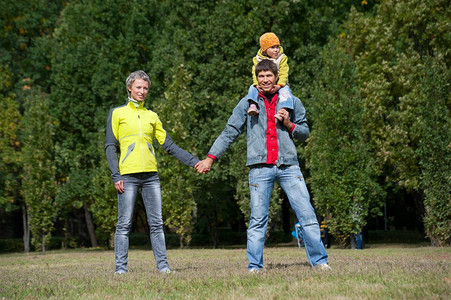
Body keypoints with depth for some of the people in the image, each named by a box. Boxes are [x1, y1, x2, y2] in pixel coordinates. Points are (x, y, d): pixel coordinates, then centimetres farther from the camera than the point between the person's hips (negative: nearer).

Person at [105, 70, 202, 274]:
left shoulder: (152, 116, 17)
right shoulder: (118, 113, 8)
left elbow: (168, 145, 15)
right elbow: (110, 146, 3)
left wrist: (193, 161, 6)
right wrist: (116, 176, -7)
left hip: (151, 175, 4)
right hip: (128, 175, -3)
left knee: (156, 223, 1)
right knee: (124, 224, -4)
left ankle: (162, 264, 3)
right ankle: (121, 267, -1)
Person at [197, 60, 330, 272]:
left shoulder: (291, 102, 13)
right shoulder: (247, 103, 10)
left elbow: (304, 133, 18)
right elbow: (230, 132, 9)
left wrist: (290, 125, -2)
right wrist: (211, 157, 1)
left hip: (288, 165, 1)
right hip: (259, 167, -1)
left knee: (307, 214, -4)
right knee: (258, 219, -3)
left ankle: (319, 260, 2)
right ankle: (254, 266, 1)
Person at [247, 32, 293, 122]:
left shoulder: (282, 58, 2)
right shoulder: (258, 59, 6)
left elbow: (283, 74, -9)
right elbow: (255, 73, -5)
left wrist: (279, 85, -28)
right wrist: (257, 84, -26)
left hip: (279, 85, -2)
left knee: (285, 90, -34)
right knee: (253, 88, -22)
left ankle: (283, 110, -51)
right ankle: (253, 106, -35)